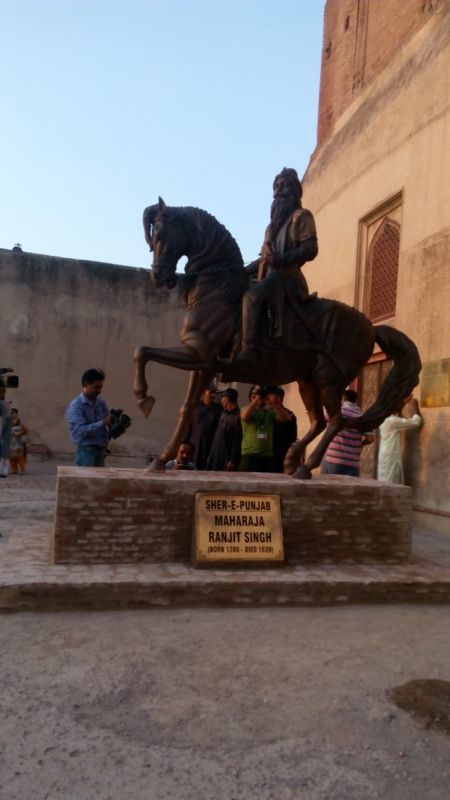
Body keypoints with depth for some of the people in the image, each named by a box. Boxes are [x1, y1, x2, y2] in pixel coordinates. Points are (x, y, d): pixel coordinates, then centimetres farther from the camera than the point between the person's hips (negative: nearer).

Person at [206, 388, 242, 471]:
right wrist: (210, 455, 13)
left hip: (227, 458, -8)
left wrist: (232, 460, -17)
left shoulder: (238, 416, -11)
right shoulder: (224, 413, 13)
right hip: (215, 457, 8)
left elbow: (237, 441, -15)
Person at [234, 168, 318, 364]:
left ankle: (248, 349, -39)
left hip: (287, 275, -9)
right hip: (270, 276, 9)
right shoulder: (274, 224, 27)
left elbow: (310, 249, -10)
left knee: (251, 295, -32)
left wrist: (283, 259, -24)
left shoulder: (301, 216, 3)